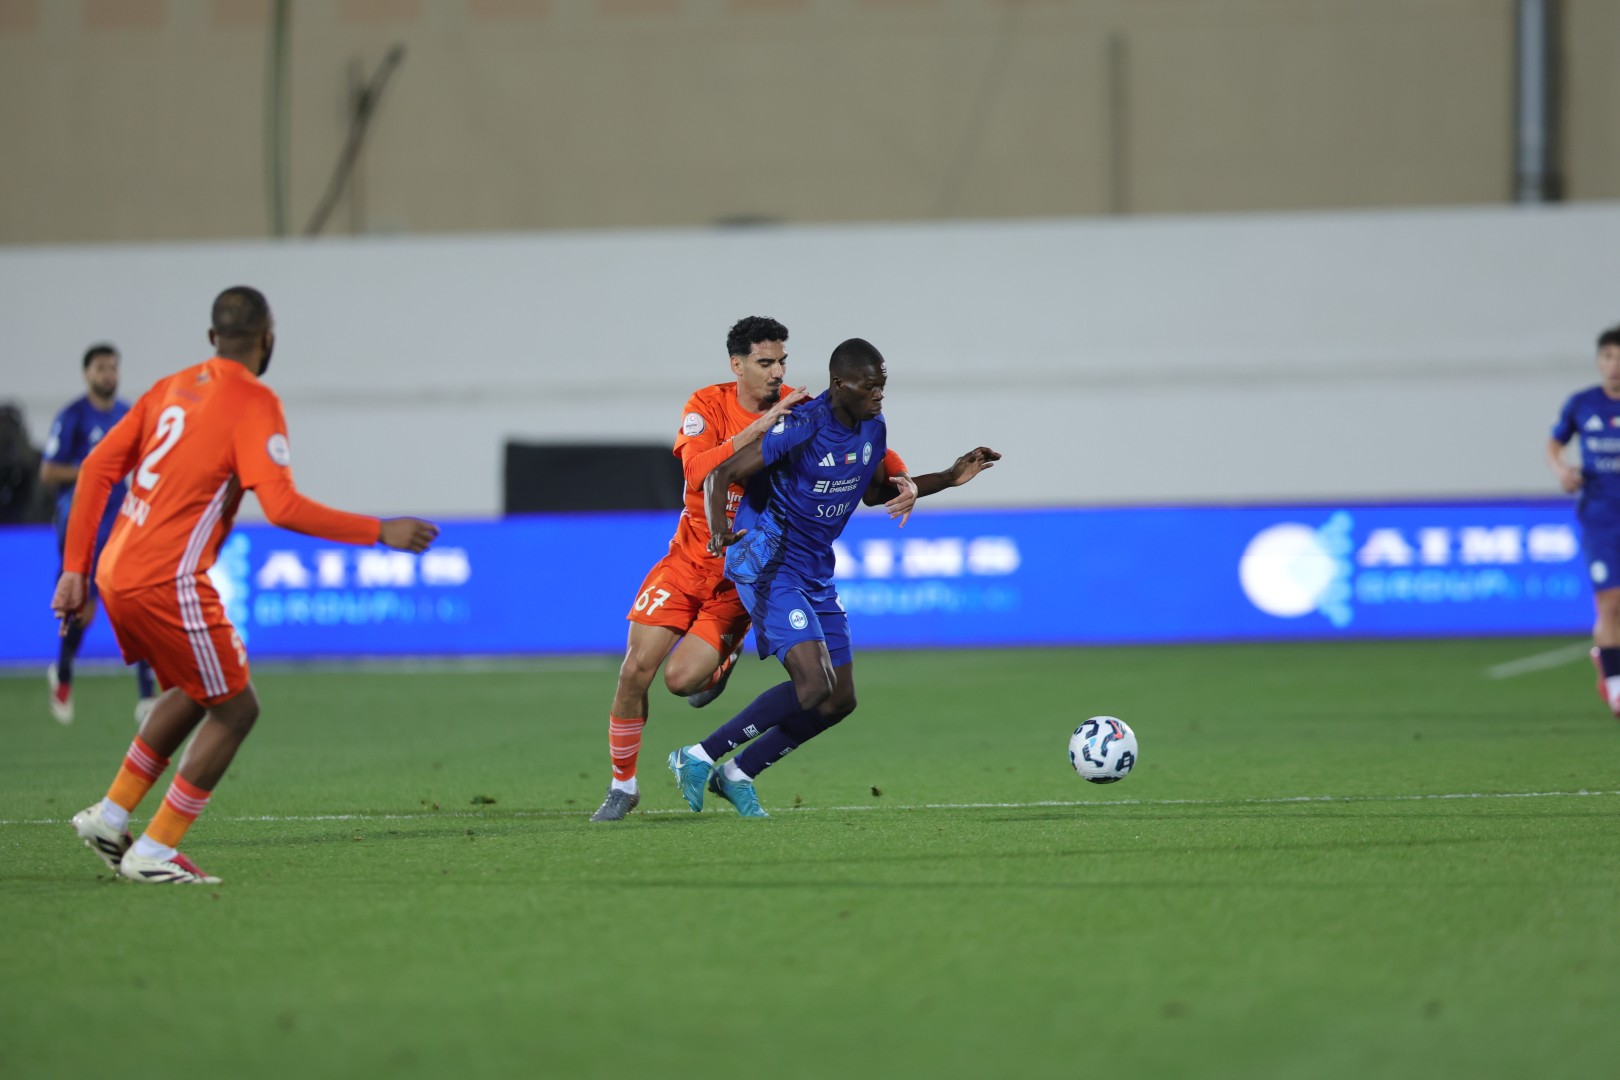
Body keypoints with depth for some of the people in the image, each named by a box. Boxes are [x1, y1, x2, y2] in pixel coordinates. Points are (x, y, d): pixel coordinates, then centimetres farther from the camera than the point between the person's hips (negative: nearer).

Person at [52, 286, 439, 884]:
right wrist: (381, 533, -11)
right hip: (170, 582, -8)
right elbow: (284, 509, -18)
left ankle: (109, 816, 23)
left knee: (193, 694, 26)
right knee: (236, 709, 5)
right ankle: (154, 853, 4)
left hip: (116, 573, 8)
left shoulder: (171, 387, 14)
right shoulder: (254, 403, -8)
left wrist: (76, 568, 13)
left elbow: (96, 468, 11)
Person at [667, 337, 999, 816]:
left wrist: (949, 478, 13)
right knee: (814, 684, -24)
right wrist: (718, 529, -41)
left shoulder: (872, 428, 3)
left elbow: (875, 492, 21)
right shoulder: (801, 426, -21)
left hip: (817, 574, 9)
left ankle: (737, 775, 20)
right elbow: (720, 475, -22)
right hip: (770, 567, -9)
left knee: (840, 701, 7)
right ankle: (698, 758, -13)